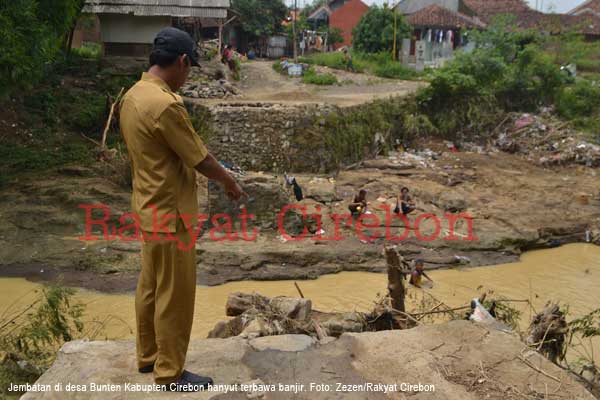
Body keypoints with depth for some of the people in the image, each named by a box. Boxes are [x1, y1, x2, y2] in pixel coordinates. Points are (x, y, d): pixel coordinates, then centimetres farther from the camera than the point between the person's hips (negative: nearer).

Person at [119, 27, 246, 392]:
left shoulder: (133, 96, 6)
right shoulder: (165, 105, -25)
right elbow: (199, 159, -17)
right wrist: (230, 182, 1)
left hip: (150, 207, 10)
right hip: (170, 212, -10)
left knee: (151, 286, 20)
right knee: (174, 295, 3)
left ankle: (148, 355, 35)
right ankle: (171, 373, 17)